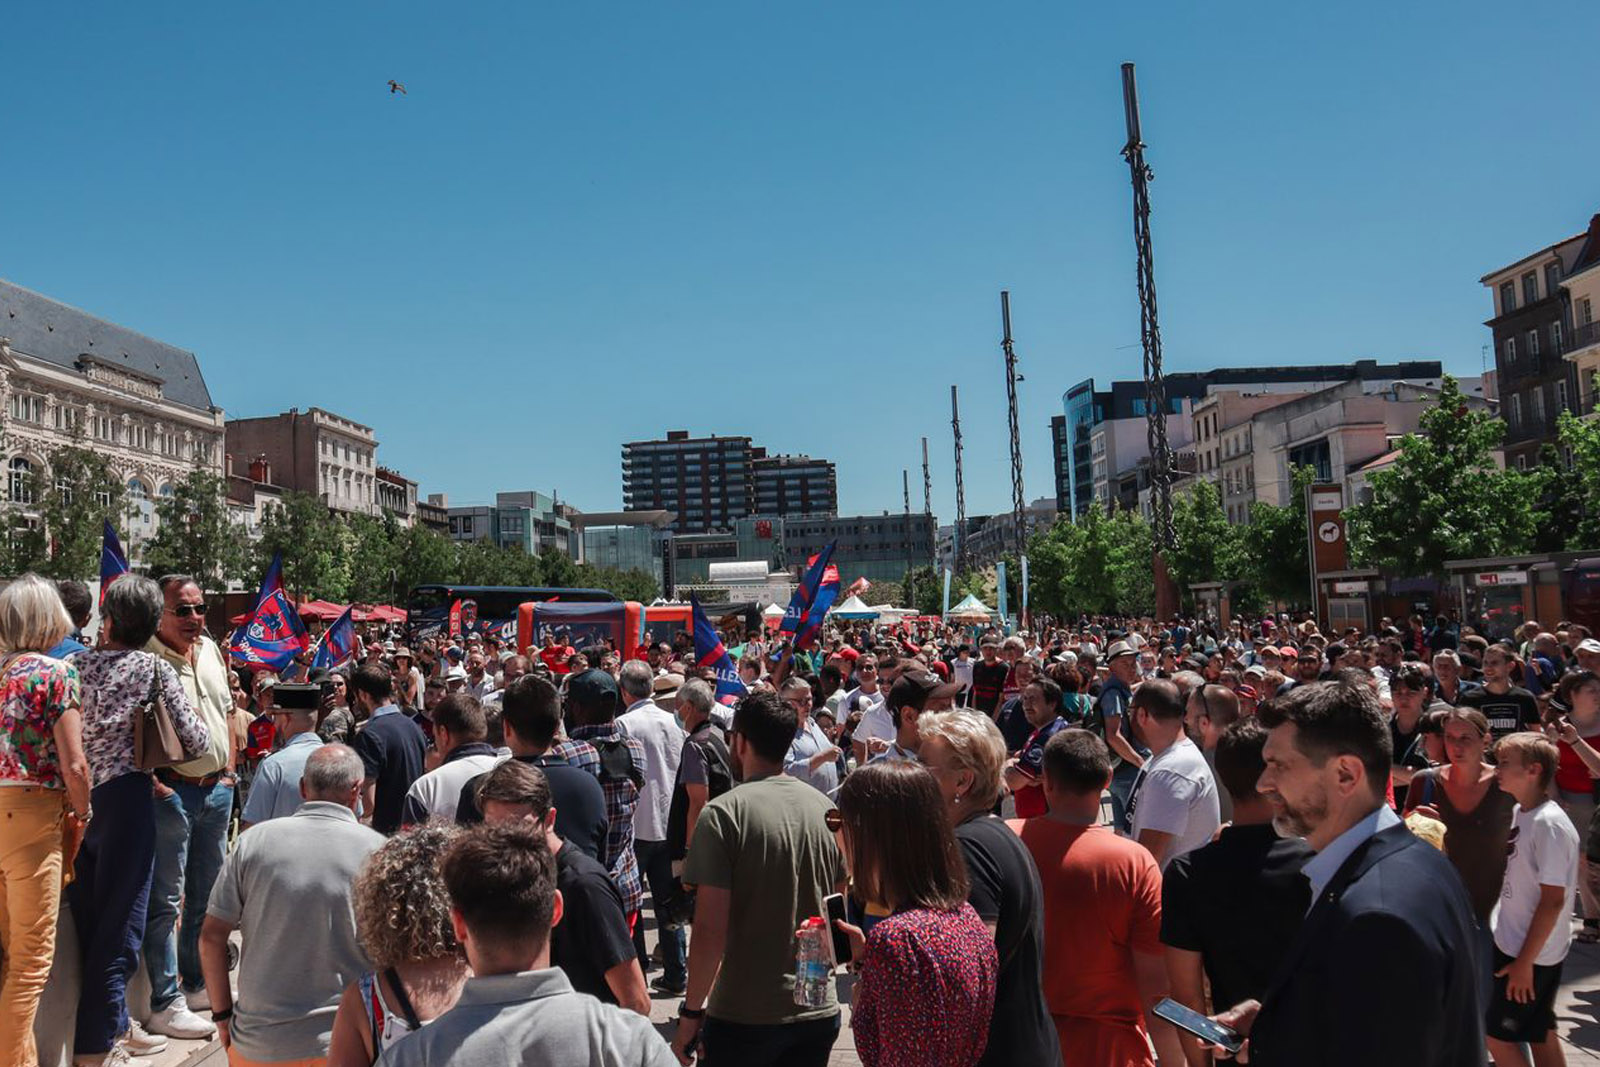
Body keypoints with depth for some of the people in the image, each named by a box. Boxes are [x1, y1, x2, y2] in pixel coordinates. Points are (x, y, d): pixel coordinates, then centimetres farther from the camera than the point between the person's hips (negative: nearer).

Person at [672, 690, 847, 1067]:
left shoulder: (724, 813, -15)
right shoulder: (825, 809, 1)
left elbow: (710, 929, -17)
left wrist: (691, 1012, -8)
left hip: (745, 1017, -4)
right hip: (820, 1012, 5)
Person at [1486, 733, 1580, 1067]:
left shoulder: (1549, 824, -23)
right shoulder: (1520, 812, 3)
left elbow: (1552, 901, -22)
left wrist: (1525, 962, -19)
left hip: (1531, 953, -8)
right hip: (1511, 943, 8)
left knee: (1496, 1033, 2)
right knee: (1540, 1035, 17)